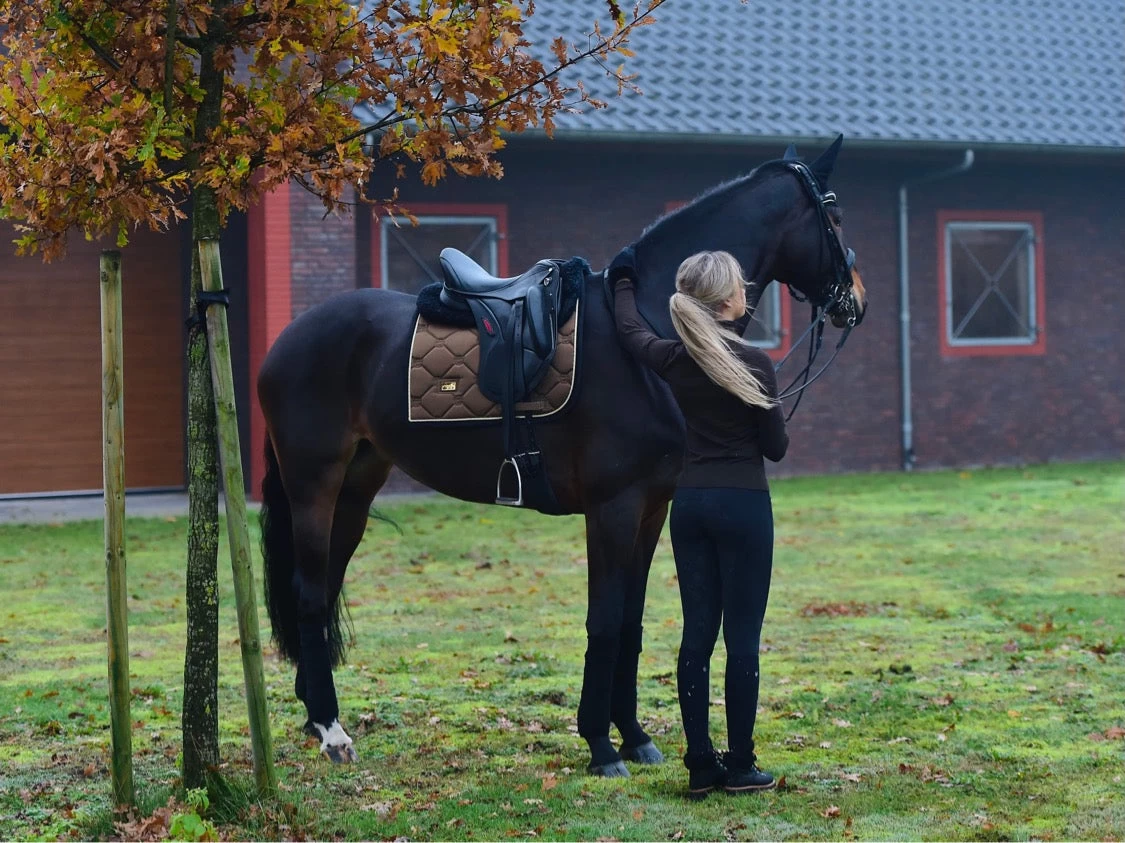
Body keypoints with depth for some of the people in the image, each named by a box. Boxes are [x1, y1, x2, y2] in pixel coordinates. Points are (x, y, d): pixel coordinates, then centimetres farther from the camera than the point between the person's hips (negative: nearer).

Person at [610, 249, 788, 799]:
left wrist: (624, 282, 42)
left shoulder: (672, 360, 2)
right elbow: (776, 447, -6)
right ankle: (739, 766, 3)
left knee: (698, 632, 8)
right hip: (743, 503, -5)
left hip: (688, 502, 5)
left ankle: (700, 765, 9)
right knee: (742, 636, 0)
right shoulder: (753, 362, -13)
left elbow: (629, 330, 24)